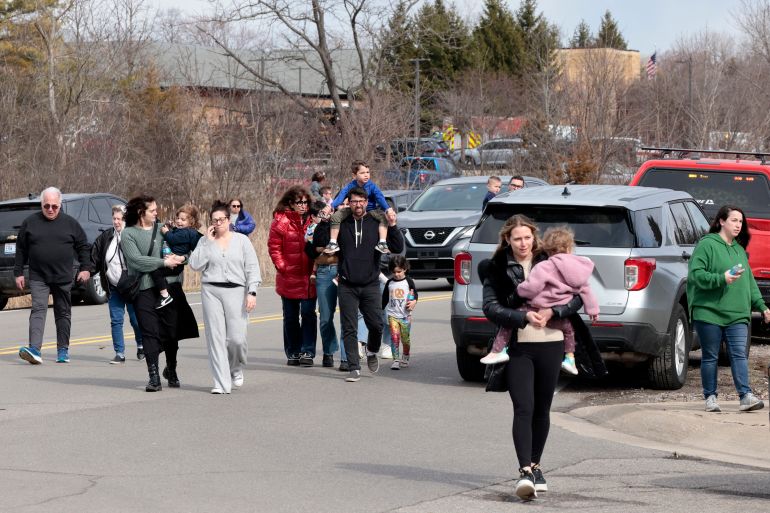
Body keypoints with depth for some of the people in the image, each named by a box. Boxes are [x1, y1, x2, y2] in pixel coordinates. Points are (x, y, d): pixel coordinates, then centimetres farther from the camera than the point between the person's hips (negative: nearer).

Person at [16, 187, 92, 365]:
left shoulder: (70, 223, 3)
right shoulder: (30, 223, 3)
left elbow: (83, 247, 9)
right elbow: (21, 250, 8)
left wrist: (85, 268, -1)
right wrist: (18, 272, 5)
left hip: (63, 278, 1)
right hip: (38, 278, -1)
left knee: (63, 313, 9)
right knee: (38, 310, -13)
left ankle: (63, 350, 19)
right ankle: (35, 350, -24)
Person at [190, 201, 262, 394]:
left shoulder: (241, 240, 8)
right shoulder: (205, 242, 10)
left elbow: (252, 267, 5)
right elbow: (195, 264, -3)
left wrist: (252, 292, -5)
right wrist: (208, 241, -4)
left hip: (236, 291, -1)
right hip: (211, 291, 1)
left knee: (236, 337, -8)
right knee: (215, 337, -5)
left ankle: (236, 369, 23)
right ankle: (222, 383, -2)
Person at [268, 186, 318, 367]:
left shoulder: (312, 220, 3)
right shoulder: (281, 221, -4)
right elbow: (274, 247, -2)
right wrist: (282, 266, -8)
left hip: (308, 277, 1)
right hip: (289, 278, -1)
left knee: (308, 314, -4)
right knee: (290, 317, 9)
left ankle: (307, 352, 0)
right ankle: (293, 353, 18)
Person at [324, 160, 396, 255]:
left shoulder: (372, 186, -13)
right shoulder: (350, 186, -11)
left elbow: (380, 198, -22)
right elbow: (341, 196, -21)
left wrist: (388, 209, -40)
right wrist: (331, 207, -38)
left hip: (370, 210, -1)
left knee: (384, 217, -27)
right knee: (335, 217, -17)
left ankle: (382, 243, -26)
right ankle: (333, 243, -12)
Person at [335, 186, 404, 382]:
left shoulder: (377, 224, 3)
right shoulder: (341, 225, 5)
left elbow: (398, 248, -1)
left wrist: (392, 226, -14)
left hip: (370, 285, 0)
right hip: (347, 286, 0)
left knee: (376, 325, -2)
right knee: (349, 329, -2)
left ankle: (372, 351, 28)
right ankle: (354, 368, 2)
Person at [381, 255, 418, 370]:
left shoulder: (408, 281, 0)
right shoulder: (389, 283, 8)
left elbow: (415, 294, 3)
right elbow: (384, 298, 14)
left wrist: (413, 302, -17)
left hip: (405, 315, -1)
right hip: (392, 314, 1)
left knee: (405, 338, 5)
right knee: (394, 337, -13)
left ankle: (405, 358, 27)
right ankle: (396, 360, -14)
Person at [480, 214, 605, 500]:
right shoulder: (497, 269, 1)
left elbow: (576, 299, 2)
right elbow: (491, 308, -7)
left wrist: (551, 312, -16)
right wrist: (524, 316, -20)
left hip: (550, 345, 2)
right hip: (517, 347, -2)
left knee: (542, 410, 11)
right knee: (523, 409, -13)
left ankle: (535, 466, 25)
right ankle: (525, 471, -18)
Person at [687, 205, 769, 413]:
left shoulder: (740, 250, 18)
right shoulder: (707, 245, -4)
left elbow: (749, 281, 22)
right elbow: (696, 274, -13)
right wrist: (722, 278, -21)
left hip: (738, 315, 5)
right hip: (709, 313, -5)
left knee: (739, 355, -5)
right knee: (710, 357, 3)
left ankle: (745, 396, -11)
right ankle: (710, 397, 11)